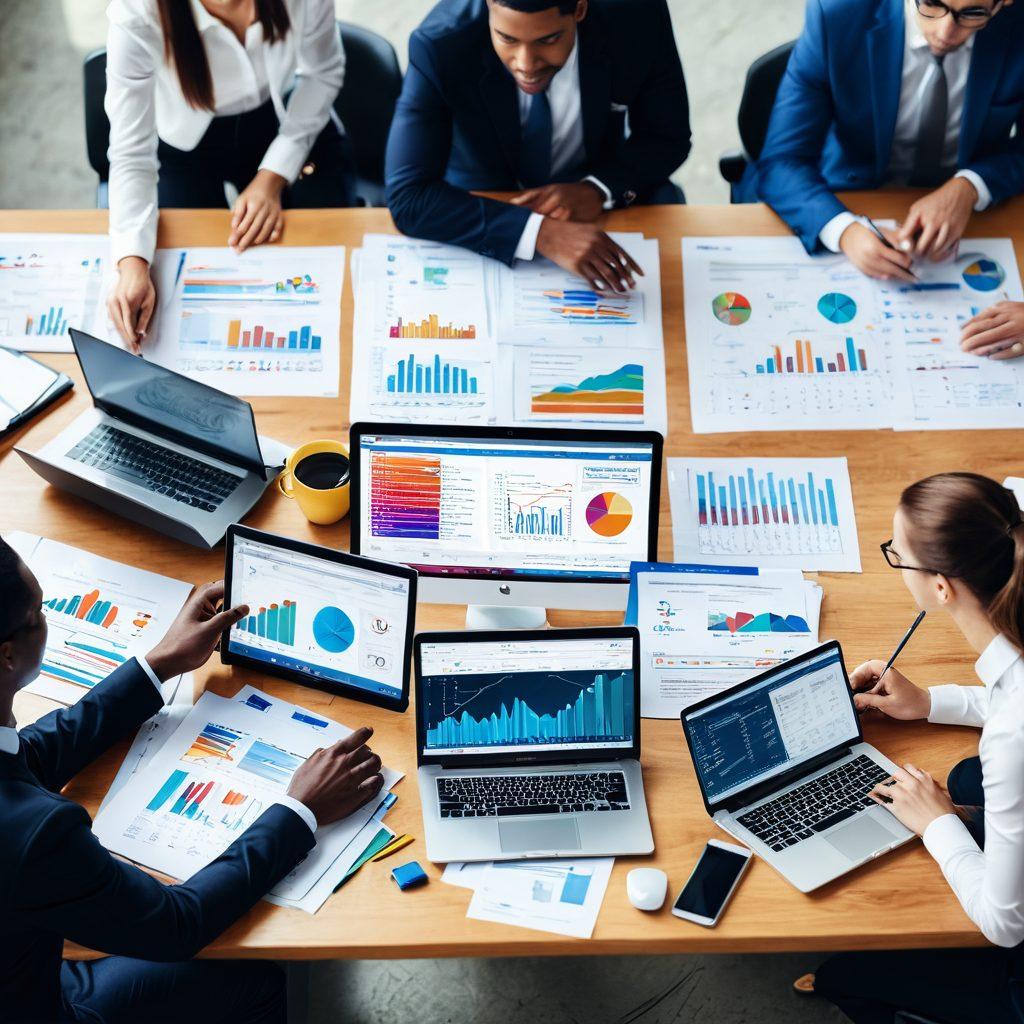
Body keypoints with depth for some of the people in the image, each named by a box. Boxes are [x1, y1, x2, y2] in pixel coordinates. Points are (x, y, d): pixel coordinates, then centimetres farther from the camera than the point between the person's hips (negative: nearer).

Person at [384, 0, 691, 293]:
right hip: (484, 204, -2)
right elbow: (407, 197, -33)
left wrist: (598, 190, -29)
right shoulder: (439, 46, -29)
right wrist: (541, 233, -45)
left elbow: (668, 138, -8)